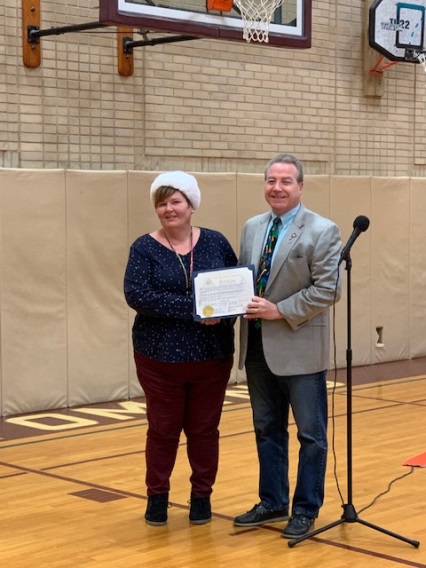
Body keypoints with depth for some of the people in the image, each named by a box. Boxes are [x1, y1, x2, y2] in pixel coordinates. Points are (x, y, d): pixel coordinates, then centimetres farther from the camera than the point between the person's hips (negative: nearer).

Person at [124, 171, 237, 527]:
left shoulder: (215, 243, 3)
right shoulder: (145, 248, -3)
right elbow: (137, 295, -16)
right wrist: (192, 309, -23)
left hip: (211, 356, 2)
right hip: (161, 357, -1)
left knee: (204, 429, 10)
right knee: (163, 429, 8)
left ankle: (202, 495, 23)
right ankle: (157, 496, 22)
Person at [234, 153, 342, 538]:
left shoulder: (322, 231, -10)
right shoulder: (252, 227, 9)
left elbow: (328, 290, -15)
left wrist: (280, 311, -19)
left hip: (300, 347, -6)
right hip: (258, 345, 6)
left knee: (311, 433, 5)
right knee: (267, 430, 15)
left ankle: (306, 510, 16)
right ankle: (273, 502, 27)